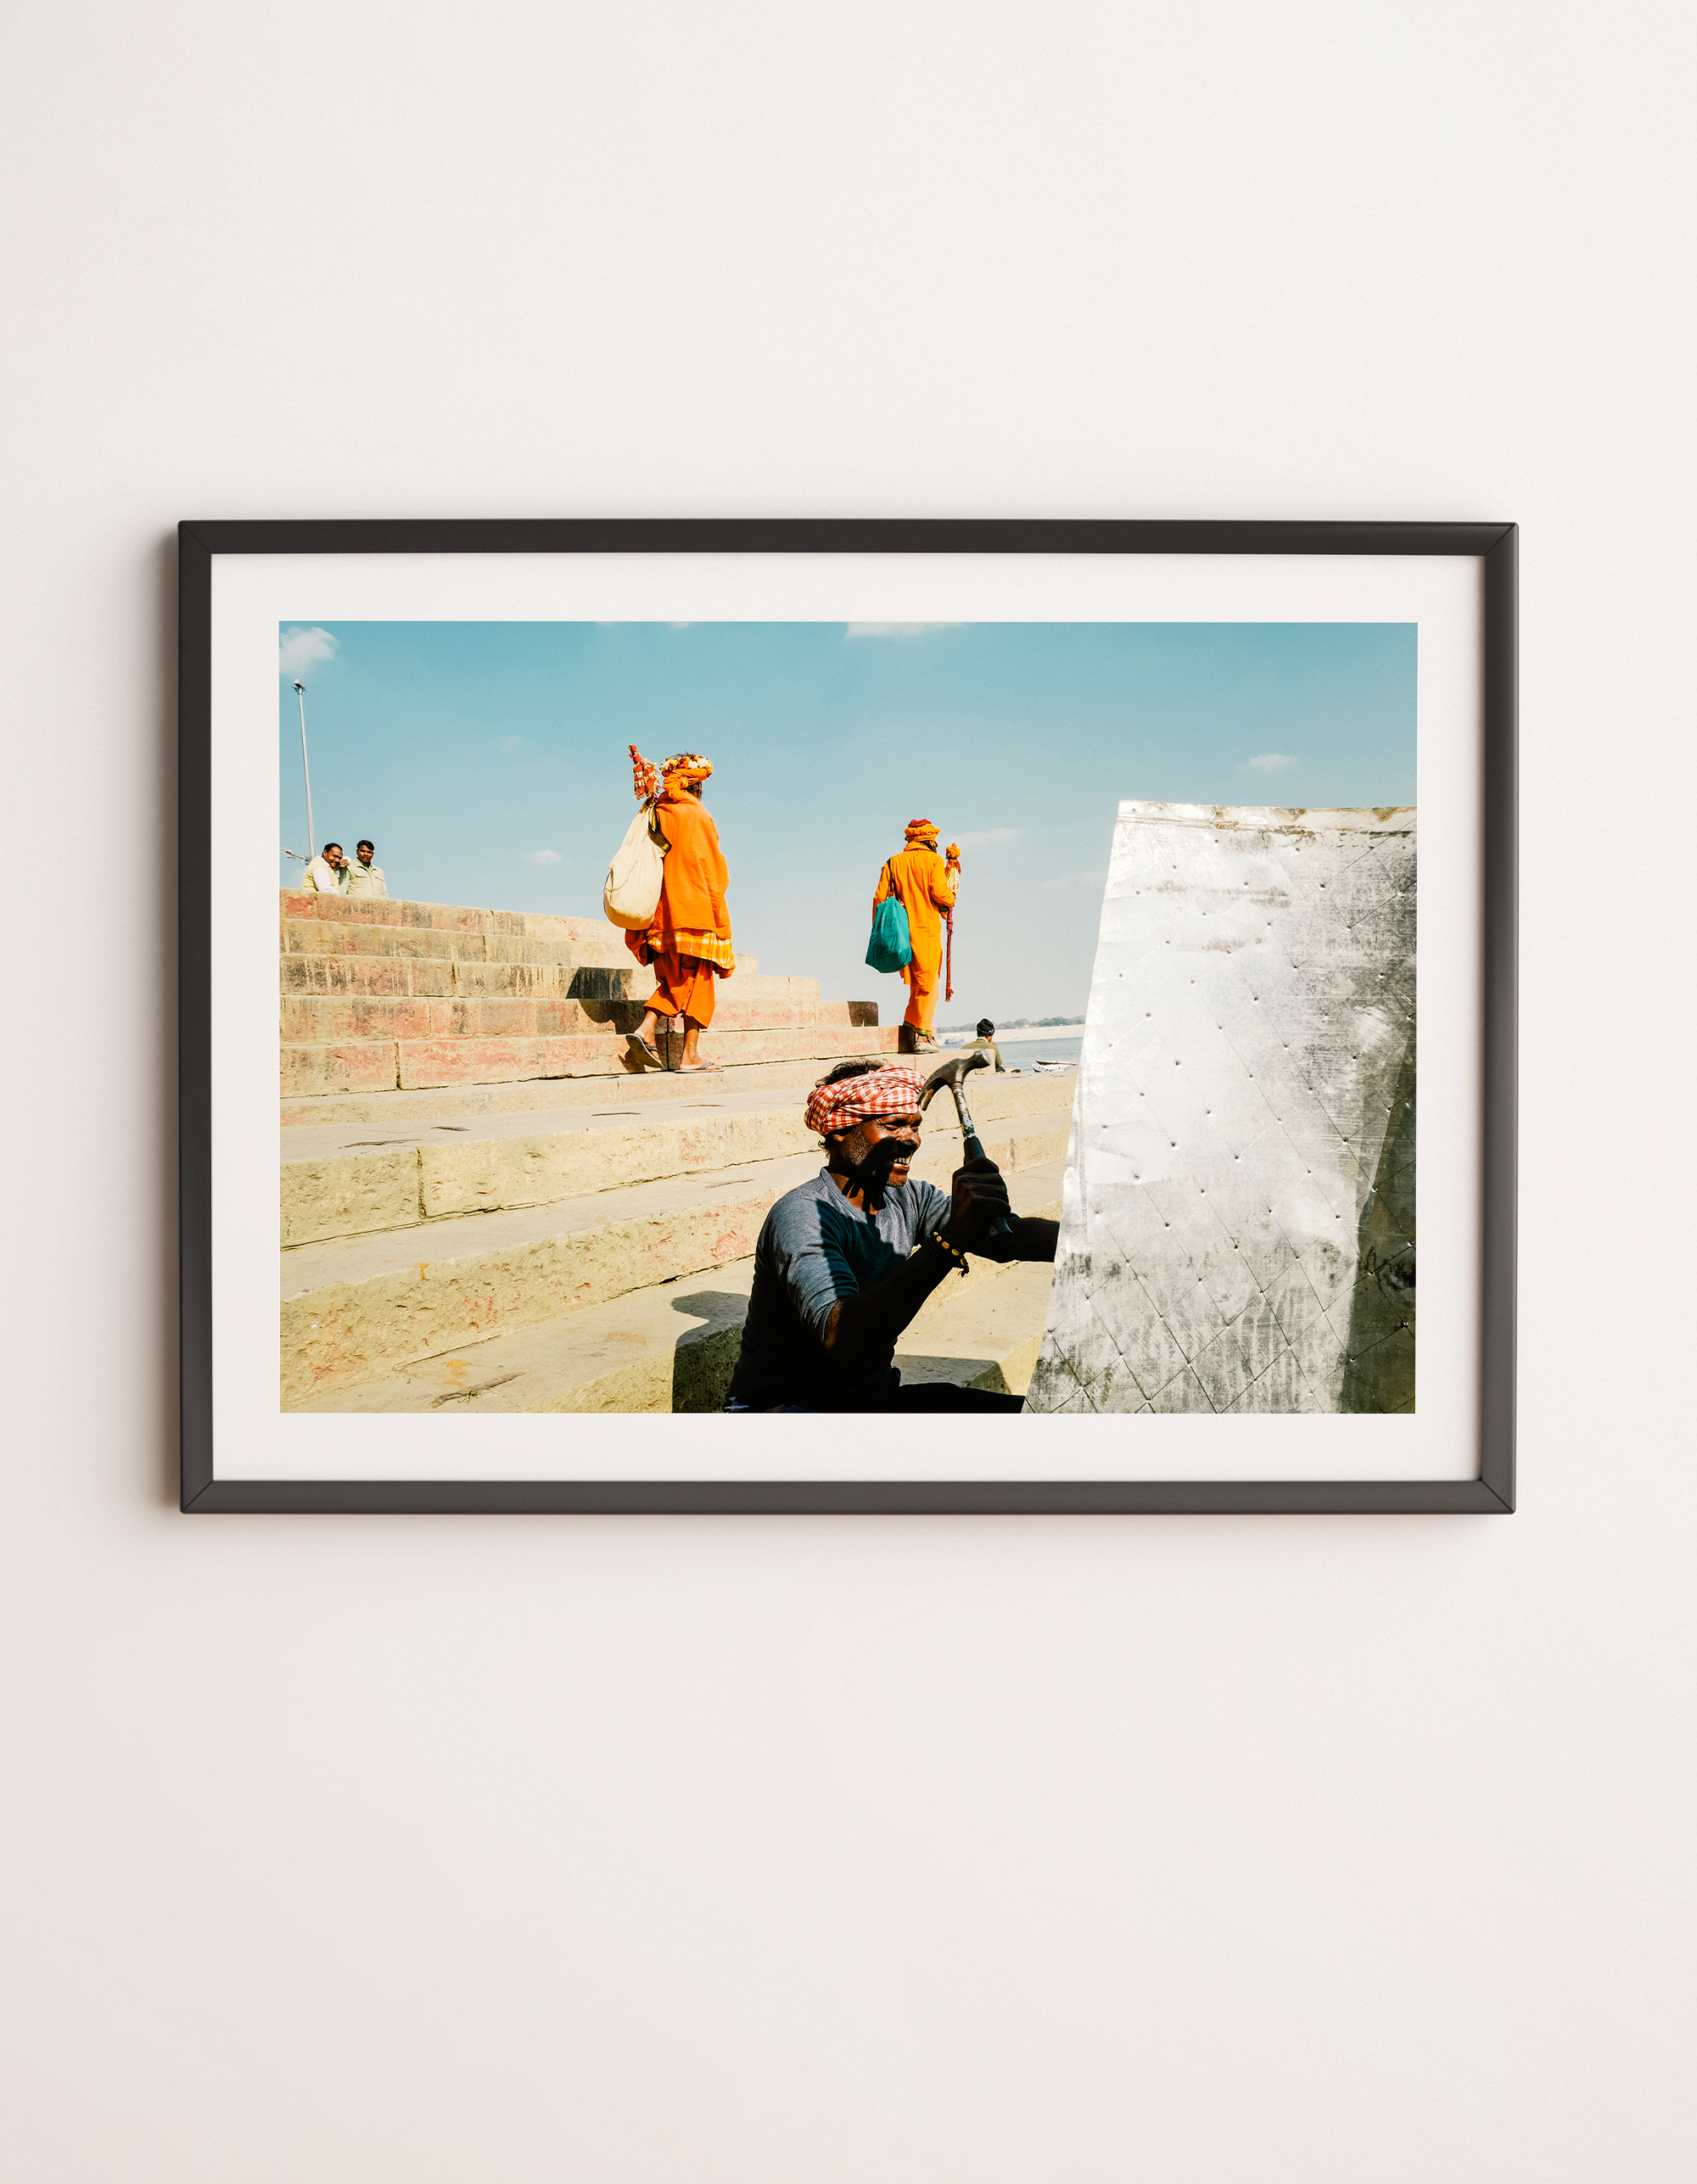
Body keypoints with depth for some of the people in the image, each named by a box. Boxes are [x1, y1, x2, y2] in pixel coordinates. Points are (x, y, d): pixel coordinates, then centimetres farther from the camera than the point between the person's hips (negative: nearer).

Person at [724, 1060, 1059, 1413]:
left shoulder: (907, 1200, 4)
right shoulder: (800, 1216, -22)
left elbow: (1007, 1238, -8)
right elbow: (843, 1339, -38)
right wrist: (951, 1241, -45)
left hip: (877, 1396, 8)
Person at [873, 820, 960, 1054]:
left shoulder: (893, 863, 11)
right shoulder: (933, 860, -1)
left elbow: (880, 898, 6)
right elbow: (938, 891, -14)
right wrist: (951, 901, 8)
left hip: (903, 929, 5)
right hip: (927, 929, -5)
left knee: (916, 985, 16)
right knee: (928, 984, 2)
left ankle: (909, 1033, 13)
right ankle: (922, 1035, 0)